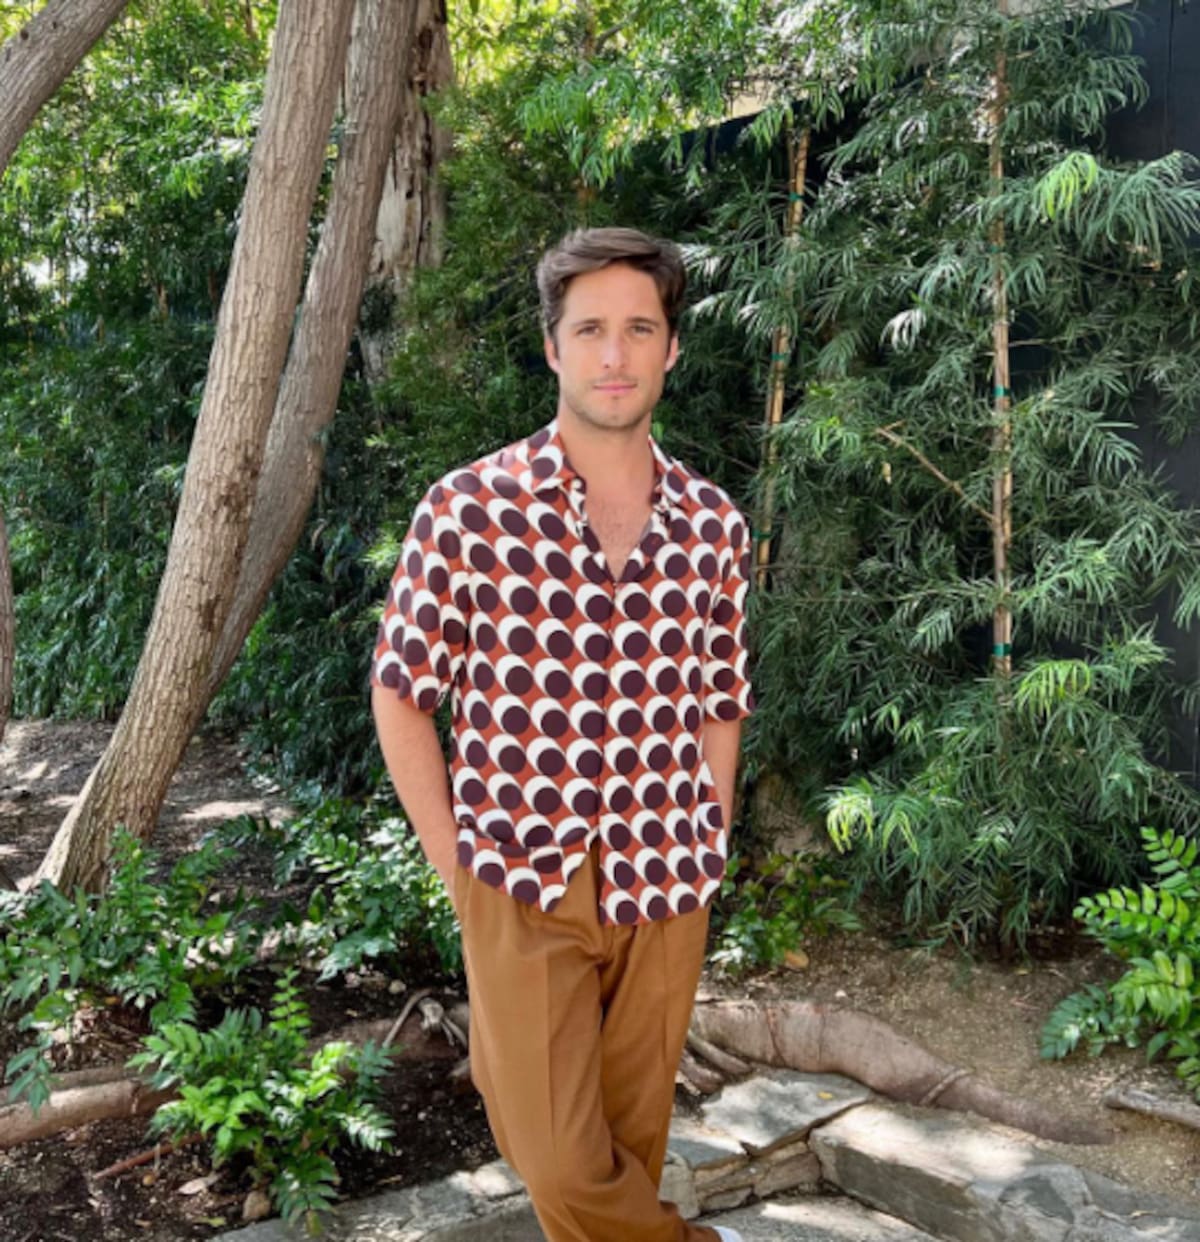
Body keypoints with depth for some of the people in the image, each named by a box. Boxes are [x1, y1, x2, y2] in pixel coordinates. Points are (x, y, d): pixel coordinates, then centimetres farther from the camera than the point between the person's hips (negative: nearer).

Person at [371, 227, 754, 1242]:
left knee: (632, 1139, 15)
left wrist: (706, 855, 7)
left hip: (663, 893, 3)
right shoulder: (470, 508, -8)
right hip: (525, 890, -2)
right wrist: (457, 867, -4)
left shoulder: (716, 526, 2)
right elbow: (401, 694, -2)